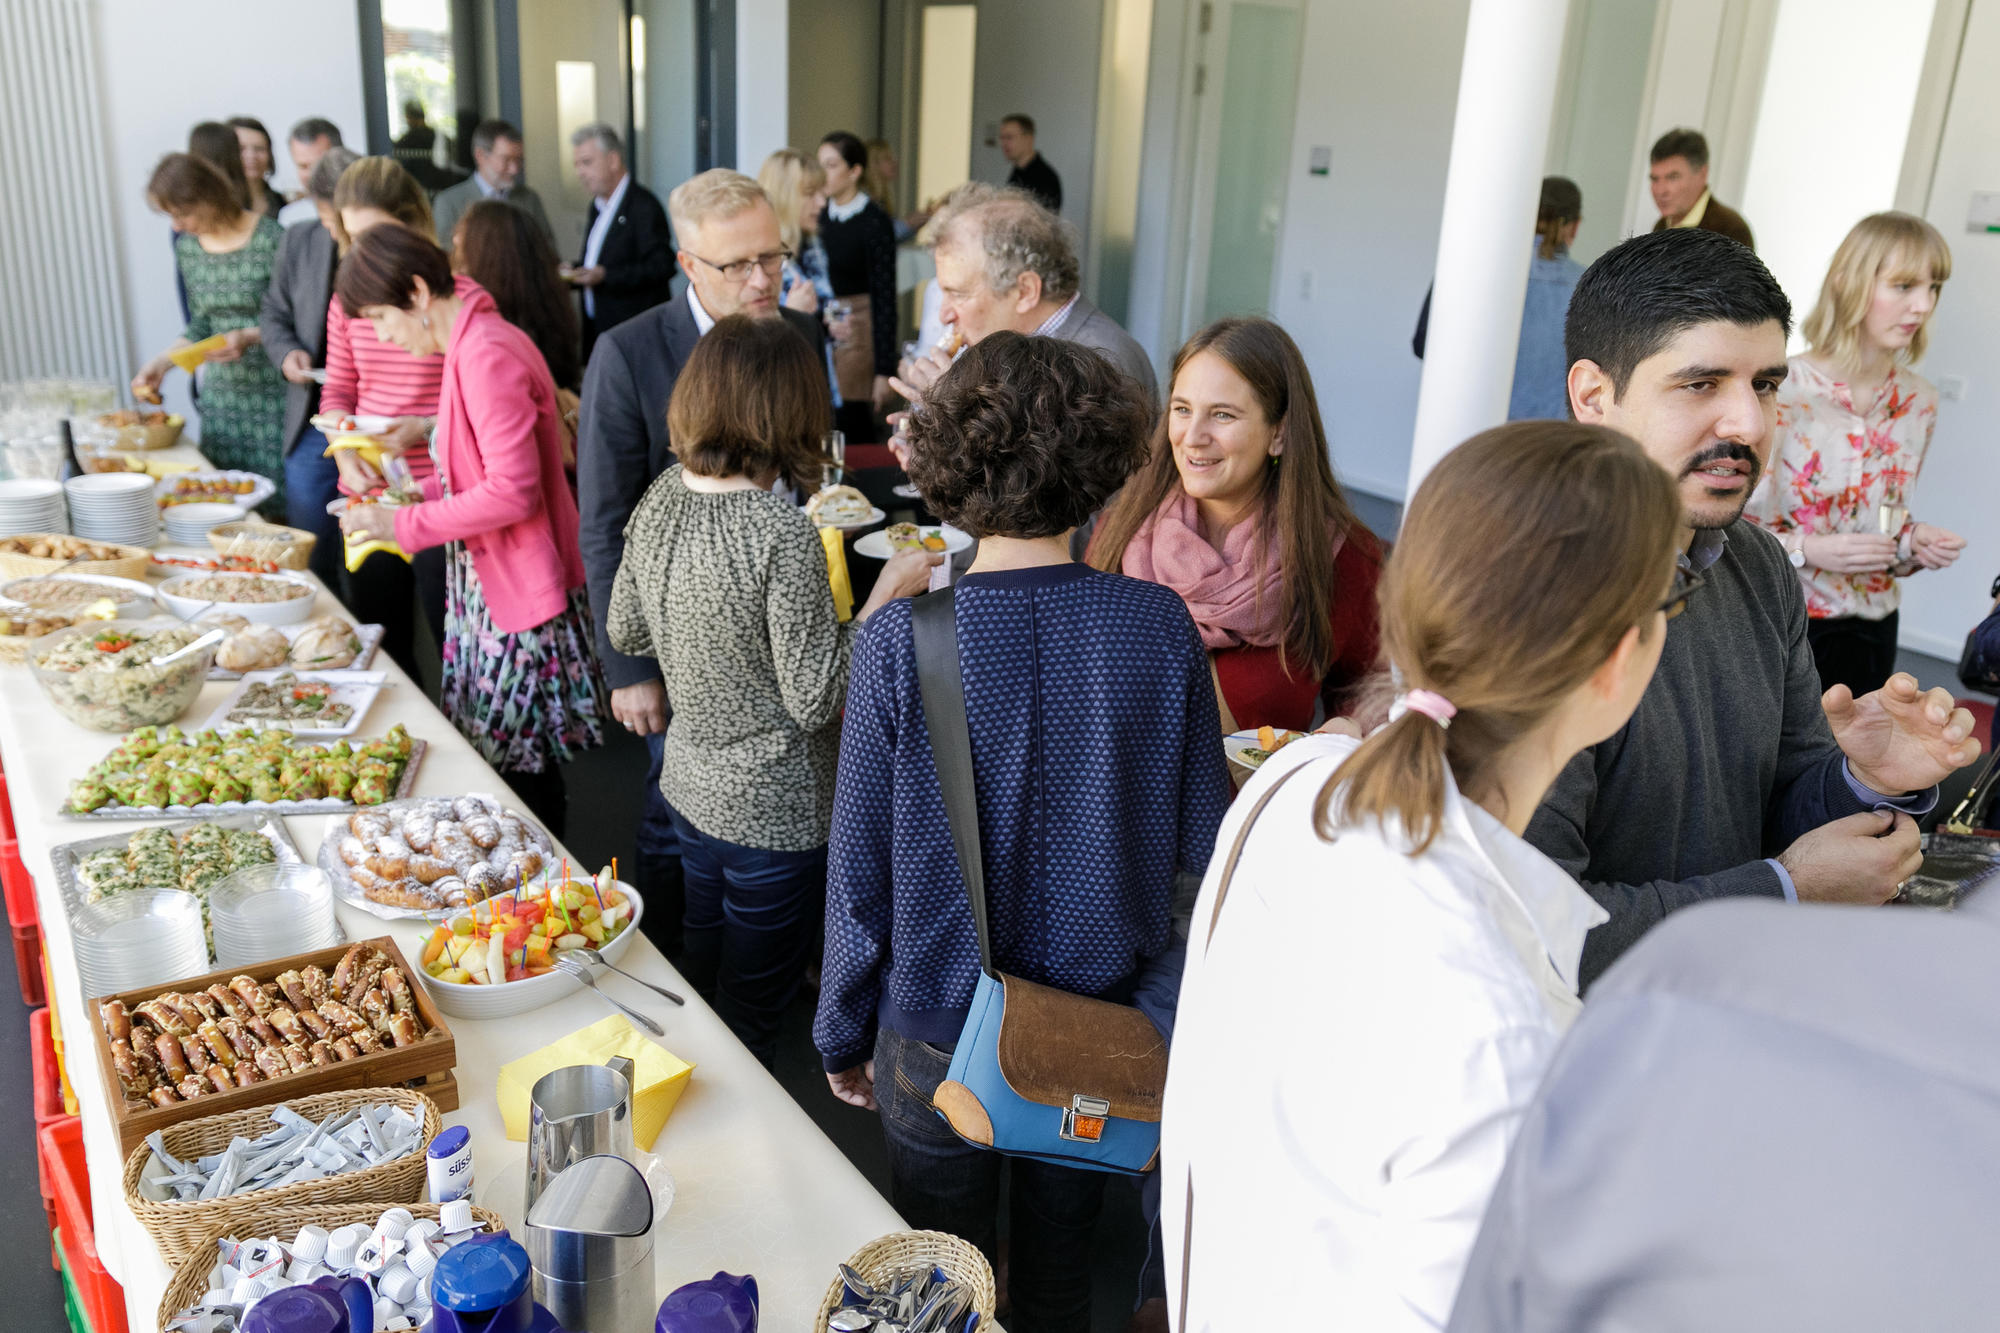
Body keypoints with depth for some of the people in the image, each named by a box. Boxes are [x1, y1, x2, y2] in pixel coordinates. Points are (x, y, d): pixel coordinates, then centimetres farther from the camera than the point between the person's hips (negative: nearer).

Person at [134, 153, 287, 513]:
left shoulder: (271, 240, -11)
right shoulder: (188, 246, 10)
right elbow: (201, 324, 19)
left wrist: (251, 337, -22)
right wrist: (162, 362, 8)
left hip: (271, 392, -6)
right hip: (220, 394, 6)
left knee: (276, 503, -6)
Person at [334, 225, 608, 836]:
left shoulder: (487, 355, -20)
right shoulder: (471, 343, 11)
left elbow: (513, 492, -24)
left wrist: (406, 525, -16)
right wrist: (416, 493, 8)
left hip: (518, 592, -10)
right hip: (487, 579, 10)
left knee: (517, 762, 0)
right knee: (485, 748, 15)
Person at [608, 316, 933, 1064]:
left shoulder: (659, 501, -5)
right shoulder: (783, 534, -27)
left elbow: (626, 633, 8)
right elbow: (814, 699, -23)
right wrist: (886, 596, -18)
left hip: (690, 783, 8)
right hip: (774, 813, -8)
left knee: (700, 971, 27)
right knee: (749, 1016, 13)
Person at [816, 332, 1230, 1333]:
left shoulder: (899, 644, -20)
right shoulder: (1160, 629, -15)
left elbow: (860, 869, -12)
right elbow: (1202, 844, -8)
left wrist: (841, 1032, 2)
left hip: (936, 1034, -2)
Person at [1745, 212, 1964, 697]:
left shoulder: (1919, 402, 4)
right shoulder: (1782, 388, -16)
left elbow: (1887, 525, 16)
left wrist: (1914, 542, -4)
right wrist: (1807, 549, -24)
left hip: (1870, 629, 6)